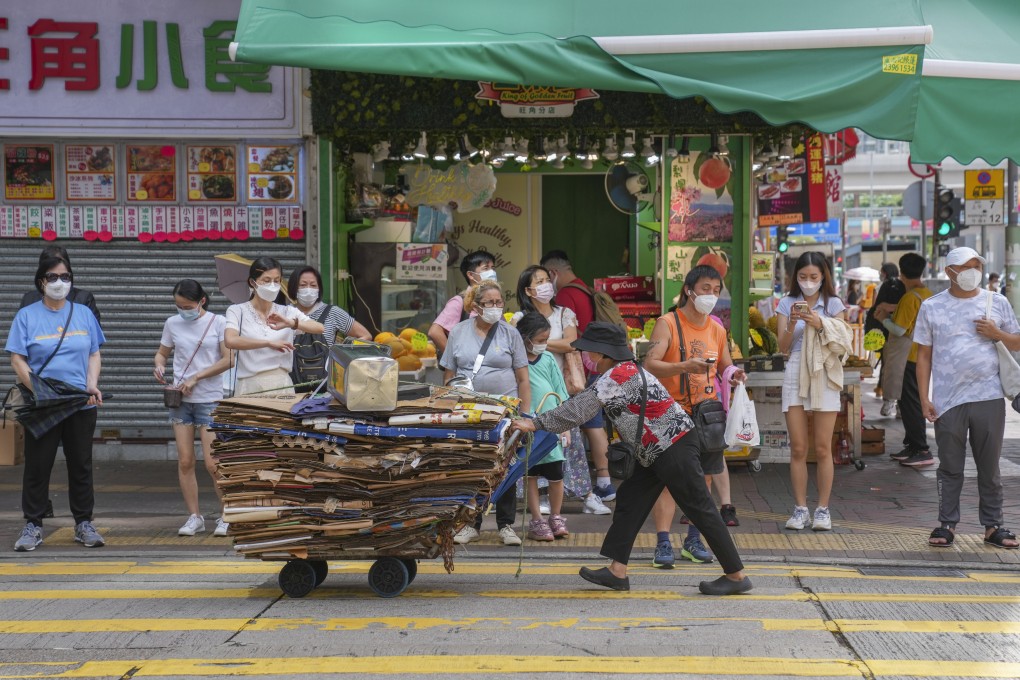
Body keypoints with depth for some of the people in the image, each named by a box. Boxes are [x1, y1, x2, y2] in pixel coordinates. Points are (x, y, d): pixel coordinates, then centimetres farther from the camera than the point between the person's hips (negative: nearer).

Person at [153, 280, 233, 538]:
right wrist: (159, 365, -4)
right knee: (185, 461, 2)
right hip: (180, 400, 4)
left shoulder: (218, 323, -2)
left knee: (212, 463, -7)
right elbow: (162, 352, 20)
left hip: (210, 400, -4)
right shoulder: (172, 323, 8)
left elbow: (227, 360, -6)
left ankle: (225, 516, 7)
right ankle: (194, 517, 11)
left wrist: (196, 378, -12)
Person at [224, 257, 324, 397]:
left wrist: (291, 323, -22)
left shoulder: (288, 312, 9)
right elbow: (230, 341, -16)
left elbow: (319, 328, -5)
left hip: (282, 385, 2)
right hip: (250, 386, -2)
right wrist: (269, 343, -19)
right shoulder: (237, 311, 2)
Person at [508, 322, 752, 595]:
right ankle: (617, 571, 9)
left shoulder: (617, 376, -19)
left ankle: (736, 575, 0)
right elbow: (581, 404, 16)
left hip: (675, 448, -11)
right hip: (657, 451, 11)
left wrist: (536, 423, -15)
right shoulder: (625, 371, 13)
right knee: (629, 499, 9)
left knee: (700, 509, -6)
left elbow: (579, 410, -21)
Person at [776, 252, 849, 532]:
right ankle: (800, 509, 5)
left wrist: (820, 325, -16)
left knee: (823, 448, -2)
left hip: (824, 375, -1)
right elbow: (783, 347, 3)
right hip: (795, 375, 1)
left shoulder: (833, 304, 6)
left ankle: (823, 509, 4)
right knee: (798, 448, 0)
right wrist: (792, 323, -13)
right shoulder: (787, 304, 8)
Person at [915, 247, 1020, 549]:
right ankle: (947, 524, 14)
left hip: (989, 397, 1)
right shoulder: (932, 306, 5)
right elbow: (924, 356, 6)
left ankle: (992, 525, 15)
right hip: (948, 400, -1)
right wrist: (924, 397, -1)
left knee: (989, 466, 7)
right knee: (950, 467, 6)